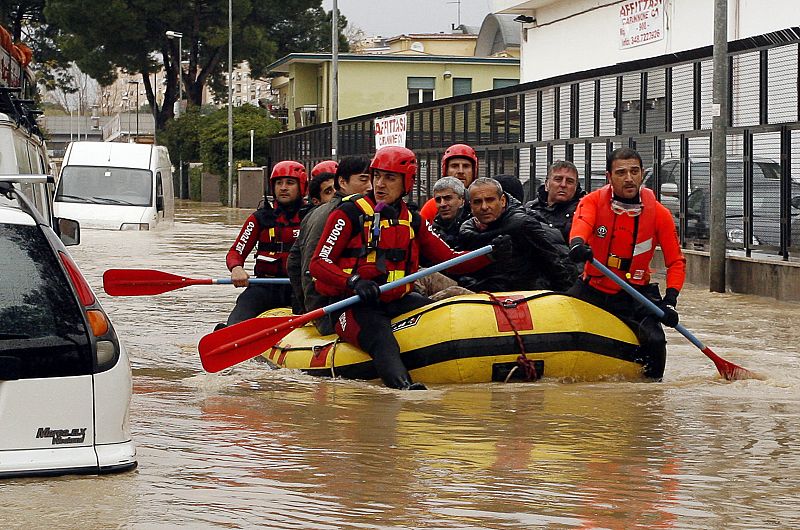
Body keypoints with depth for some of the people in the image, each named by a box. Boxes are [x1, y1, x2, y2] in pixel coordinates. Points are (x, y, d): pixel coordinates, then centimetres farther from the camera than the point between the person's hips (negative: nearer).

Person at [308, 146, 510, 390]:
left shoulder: (413, 222, 18)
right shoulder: (351, 213, 1)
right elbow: (318, 264, -5)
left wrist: (491, 254, -1)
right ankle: (402, 384, -63)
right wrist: (354, 282, -22)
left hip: (397, 302, 7)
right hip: (353, 305, -7)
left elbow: (449, 259, 15)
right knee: (381, 338, -38)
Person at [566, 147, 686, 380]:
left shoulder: (659, 213, -4)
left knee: (654, 341, -23)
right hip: (592, 290, 1)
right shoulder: (593, 201, -5)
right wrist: (577, 244, -53)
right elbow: (581, 222, -28)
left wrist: (670, 300, -17)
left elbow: (676, 262, 0)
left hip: (634, 296, -1)